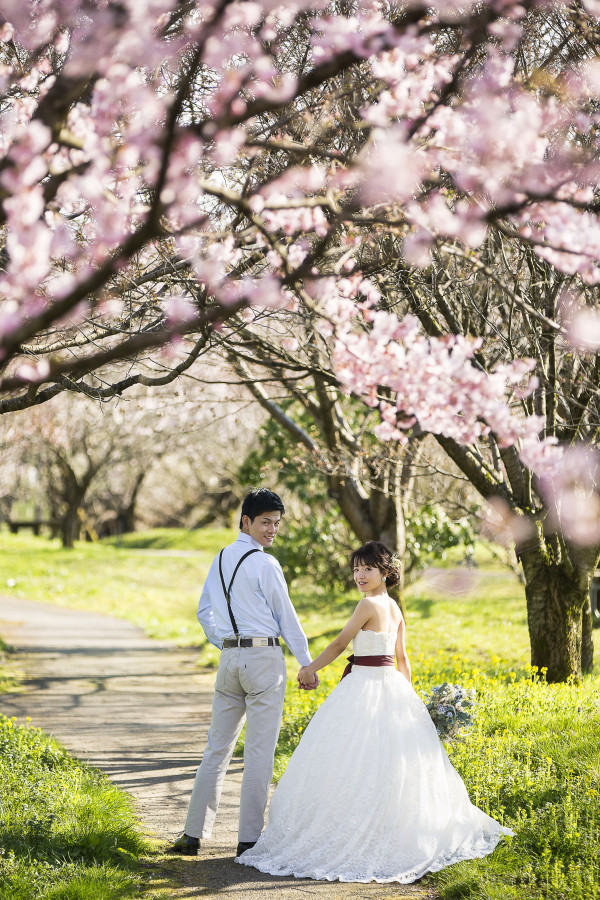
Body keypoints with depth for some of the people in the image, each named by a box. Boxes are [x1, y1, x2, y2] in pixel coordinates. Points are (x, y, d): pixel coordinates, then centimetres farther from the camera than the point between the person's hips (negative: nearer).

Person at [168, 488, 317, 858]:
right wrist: (307, 663, 0)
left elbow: (205, 612, 18)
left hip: (229, 658, 7)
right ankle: (249, 838, 2)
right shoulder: (265, 564, -11)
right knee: (260, 752, -1)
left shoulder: (220, 560, 12)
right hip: (264, 657, -7)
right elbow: (286, 616, -6)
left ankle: (194, 834, 13)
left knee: (217, 748, 12)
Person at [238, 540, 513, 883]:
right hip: (393, 687, 9)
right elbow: (402, 657, 18)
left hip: (365, 687, -9)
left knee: (355, 767, -6)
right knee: (392, 765, 11)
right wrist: (408, 696, 23)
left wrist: (310, 668, 3)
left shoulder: (369, 604, -12)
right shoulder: (395, 608, 13)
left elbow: (340, 643, -7)